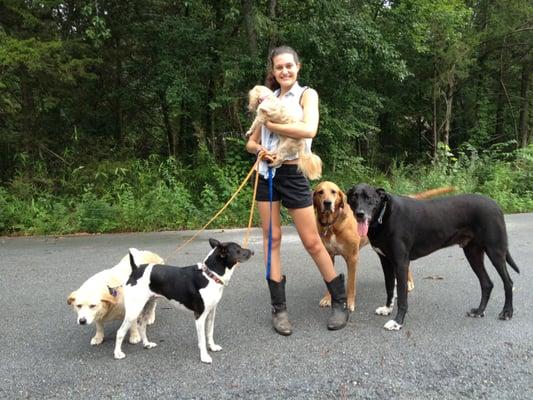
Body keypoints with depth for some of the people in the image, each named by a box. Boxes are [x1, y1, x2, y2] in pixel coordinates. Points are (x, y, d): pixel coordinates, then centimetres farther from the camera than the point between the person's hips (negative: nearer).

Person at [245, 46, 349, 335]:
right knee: (272, 239, 5)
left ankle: (340, 302, 17)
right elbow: (251, 143, 14)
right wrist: (259, 149, -9)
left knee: (312, 242, -1)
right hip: (266, 173, 5)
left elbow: (309, 130, -20)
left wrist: (270, 125, -12)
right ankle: (279, 308, 15)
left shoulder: (306, 94, 1)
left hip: (293, 174, -4)